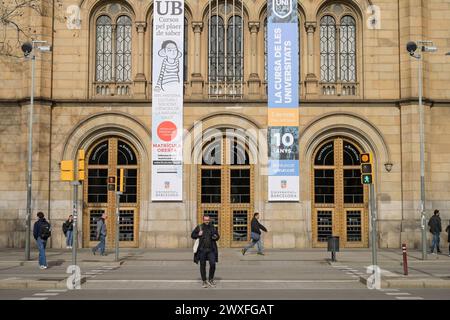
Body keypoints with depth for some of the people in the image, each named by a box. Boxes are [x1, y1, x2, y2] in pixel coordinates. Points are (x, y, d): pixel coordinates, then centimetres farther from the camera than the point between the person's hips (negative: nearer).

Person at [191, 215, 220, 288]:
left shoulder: (213, 228, 7)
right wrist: (198, 235, -11)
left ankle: (210, 279, 12)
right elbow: (192, 235, 7)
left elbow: (218, 236, 18)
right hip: (202, 249, -1)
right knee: (202, 266, 5)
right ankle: (204, 281, 18)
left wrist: (216, 237, -5)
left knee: (213, 264, -8)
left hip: (211, 250, 1)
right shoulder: (199, 227, 2)